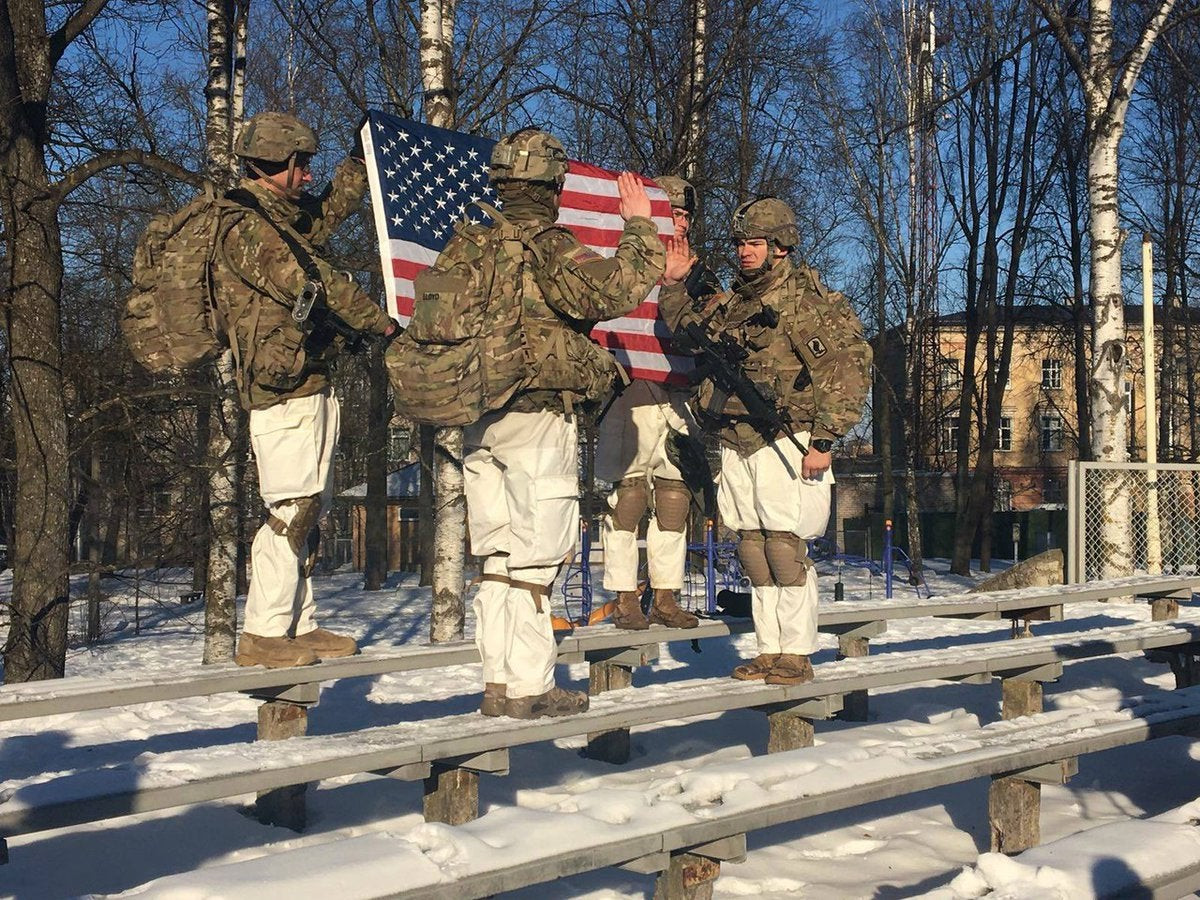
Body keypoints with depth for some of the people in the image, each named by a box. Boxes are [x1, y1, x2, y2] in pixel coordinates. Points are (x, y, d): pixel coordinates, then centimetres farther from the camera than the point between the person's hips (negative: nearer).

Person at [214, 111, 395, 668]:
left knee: (309, 510, 10)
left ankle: (300, 627, 16)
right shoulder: (245, 226, -11)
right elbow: (310, 284, -17)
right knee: (292, 510, -11)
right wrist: (383, 322, -10)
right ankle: (262, 635, -7)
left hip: (311, 384, 10)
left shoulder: (286, 218, 19)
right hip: (283, 386, -10)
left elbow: (333, 207, 38)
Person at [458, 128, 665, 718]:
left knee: (496, 556, 11)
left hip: (477, 420, 7)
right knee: (536, 556, -2)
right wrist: (638, 226, -6)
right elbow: (617, 289, -19)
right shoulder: (548, 248, -11)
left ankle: (497, 683, 15)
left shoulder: (467, 244, 10)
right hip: (537, 417, -7)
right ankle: (530, 687, 1)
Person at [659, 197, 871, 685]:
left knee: (785, 546, -8)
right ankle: (769, 650, 16)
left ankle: (797, 653, 0)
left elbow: (847, 373, -11)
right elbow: (686, 331, 33)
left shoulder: (806, 301, -7)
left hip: (784, 441, -7)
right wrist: (674, 286, 17)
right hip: (736, 444, 7)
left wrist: (824, 441, -16)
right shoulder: (731, 304, 15)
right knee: (754, 549, 9)